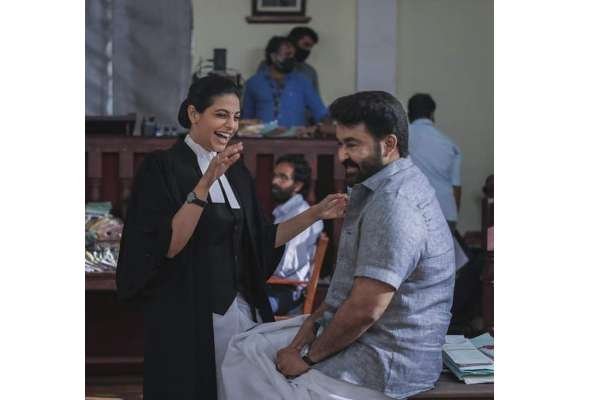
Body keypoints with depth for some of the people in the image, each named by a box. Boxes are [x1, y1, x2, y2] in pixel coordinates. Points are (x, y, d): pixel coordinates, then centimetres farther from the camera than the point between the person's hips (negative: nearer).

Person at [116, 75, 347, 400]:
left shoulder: (237, 173, 11)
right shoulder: (162, 167, -9)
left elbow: (260, 241, 12)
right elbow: (168, 245, -19)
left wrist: (315, 214, 5)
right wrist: (206, 183, -26)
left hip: (242, 307, 6)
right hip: (188, 315, -6)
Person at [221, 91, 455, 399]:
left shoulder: (393, 205, -25)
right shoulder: (381, 188, 10)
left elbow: (364, 310, -27)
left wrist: (309, 358, -14)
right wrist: (317, 318, 4)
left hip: (384, 365, -10)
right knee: (244, 350, 11)